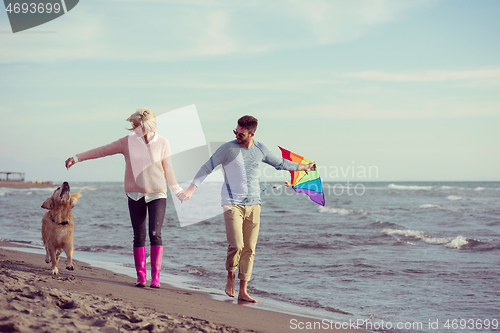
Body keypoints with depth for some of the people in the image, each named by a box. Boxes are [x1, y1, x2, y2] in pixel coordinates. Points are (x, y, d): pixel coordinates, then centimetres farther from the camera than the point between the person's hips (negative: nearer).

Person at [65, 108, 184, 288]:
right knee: (139, 236, 0)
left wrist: (178, 191, 10)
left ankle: (156, 276, -7)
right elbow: (102, 151, 6)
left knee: (155, 234, -11)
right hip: (136, 195, 1)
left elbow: (167, 169, 9)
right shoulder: (127, 142, 1)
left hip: (157, 194, -1)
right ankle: (141, 276, 7)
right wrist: (76, 158, 7)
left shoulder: (162, 143, 0)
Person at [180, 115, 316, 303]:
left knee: (249, 249, -1)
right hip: (232, 204, -4)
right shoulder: (227, 149, -5)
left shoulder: (260, 149, 7)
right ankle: (230, 276, 13)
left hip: (253, 205, 4)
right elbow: (206, 168, -4)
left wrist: (304, 167, 32)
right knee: (236, 245, -16)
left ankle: (243, 291, 6)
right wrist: (191, 189, -14)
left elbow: (279, 163, 23)